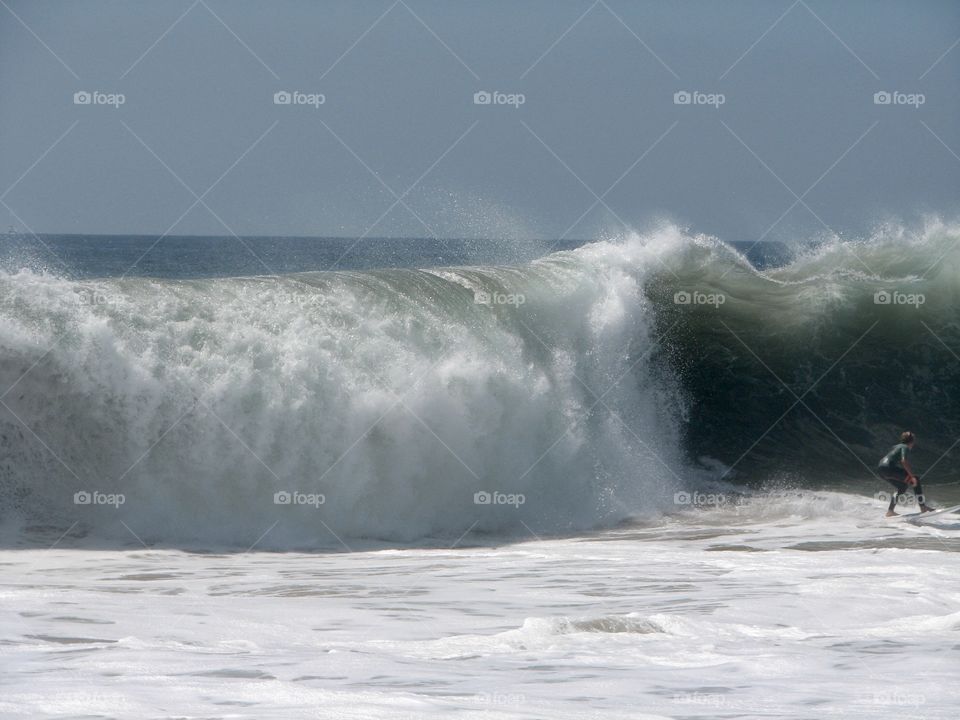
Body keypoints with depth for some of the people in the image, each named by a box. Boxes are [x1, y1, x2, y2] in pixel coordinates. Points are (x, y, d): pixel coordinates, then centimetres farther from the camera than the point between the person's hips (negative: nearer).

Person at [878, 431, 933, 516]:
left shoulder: (897, 446, 27)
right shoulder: (905, 447, 0)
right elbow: (904, 461, -17)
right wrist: (912, 477, -17)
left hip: (880, 468, 9)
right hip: (888, 467, -9)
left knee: (902, 487, 26)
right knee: (916, 481, -2)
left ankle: (890, 511, 24)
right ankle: (923, 507, -5)